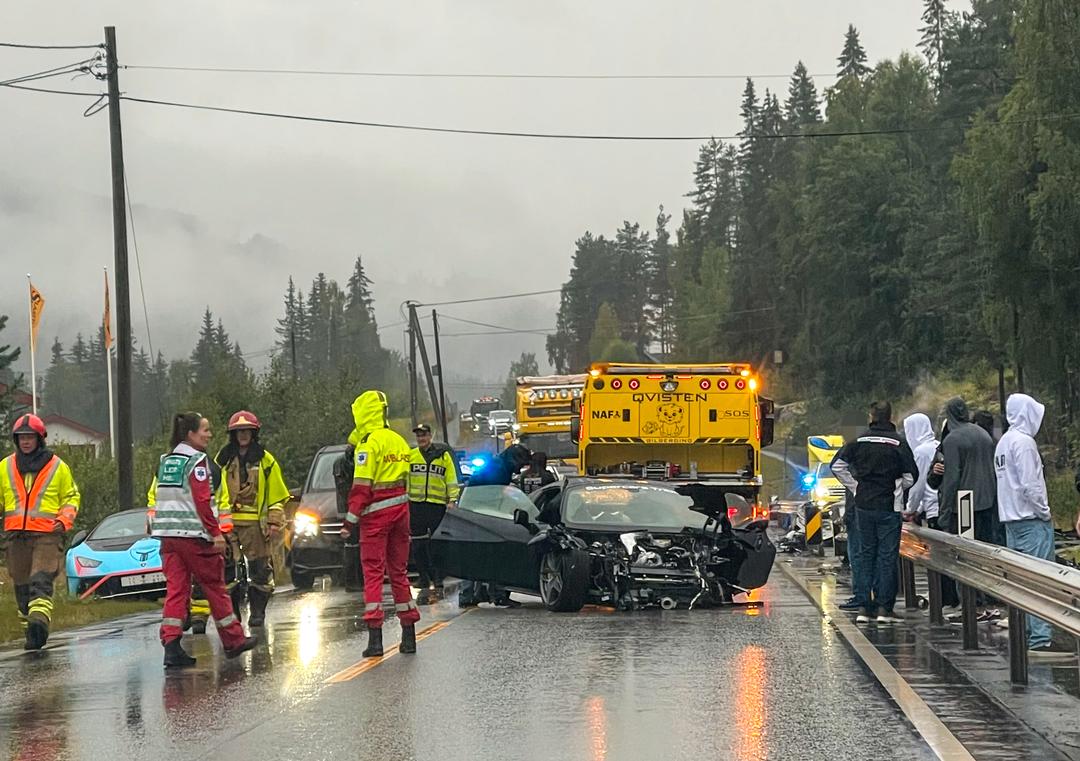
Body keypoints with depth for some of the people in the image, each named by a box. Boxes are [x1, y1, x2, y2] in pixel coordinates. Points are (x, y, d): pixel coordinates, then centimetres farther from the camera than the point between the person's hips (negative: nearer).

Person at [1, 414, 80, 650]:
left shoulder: (57, 467, 6)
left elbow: (71, 497, 13)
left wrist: (64, 520, -5)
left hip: (48, 535, -4)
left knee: (41, 582, -18)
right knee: (22, 586, 6)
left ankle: (39, 622, -32)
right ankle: (32, 631, 13)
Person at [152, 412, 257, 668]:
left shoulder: (166, 461, 14)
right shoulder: (196, 461, -10)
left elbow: (159, 498, 17)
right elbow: (202, 501, -16)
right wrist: (216, 532, -13)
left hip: (168, 535, 7)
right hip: (193, 534, -7)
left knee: (176, 589, 2)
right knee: (214, 586, 6)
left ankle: (171, 644, -9)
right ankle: (233, 640, 16)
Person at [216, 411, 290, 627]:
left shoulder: (265, 460, 7)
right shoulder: (223, 459, 12)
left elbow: (276, 494, 7)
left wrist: (275, 522, 0)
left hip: (256, 522, -1)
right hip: (228, 522, 1)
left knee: (260, 569, -1)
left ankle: (258, 612, 8)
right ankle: (231, 612, 6)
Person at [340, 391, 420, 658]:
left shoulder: (369, 443, -11)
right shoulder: (399, 441, 14)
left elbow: (362, 487, -15)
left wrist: (350, 520, -13)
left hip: (376, 514, -7)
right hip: (400, 510, 7)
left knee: (373, 572, -4)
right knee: (399, 571, 13)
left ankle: (375, 637, -10)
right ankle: (409, 635, 13)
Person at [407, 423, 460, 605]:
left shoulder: (443, 454, 7)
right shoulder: (410, 456, 11)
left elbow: (452, 479, 7)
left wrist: (452, 500, -1)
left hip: (437, 504, -2)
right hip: (416, 505, 2)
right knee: (418, 547, 1)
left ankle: (438, 584, 2)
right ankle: (424, 584, 8)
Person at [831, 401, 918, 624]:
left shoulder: (860, 441, 1)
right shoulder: (898, 443, -7)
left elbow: (837, 465, 0)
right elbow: (911, 477, -7)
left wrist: (855, 487, 7)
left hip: (864, 505, 3)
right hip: (889, 506, -3)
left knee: (866, 553, 11)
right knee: (887, 555, 2)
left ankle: (864, 607, 9)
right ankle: (884, 608, 0)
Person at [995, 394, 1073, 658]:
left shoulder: (1003, 442, 14)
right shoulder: (1024, 442, -15)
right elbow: (1030, 485, -19)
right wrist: (1045, 512, -8)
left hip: (1011, 518, 10)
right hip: (1030, 518, -10)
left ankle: (1023, 636, 15)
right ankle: (1040, 640, -14)